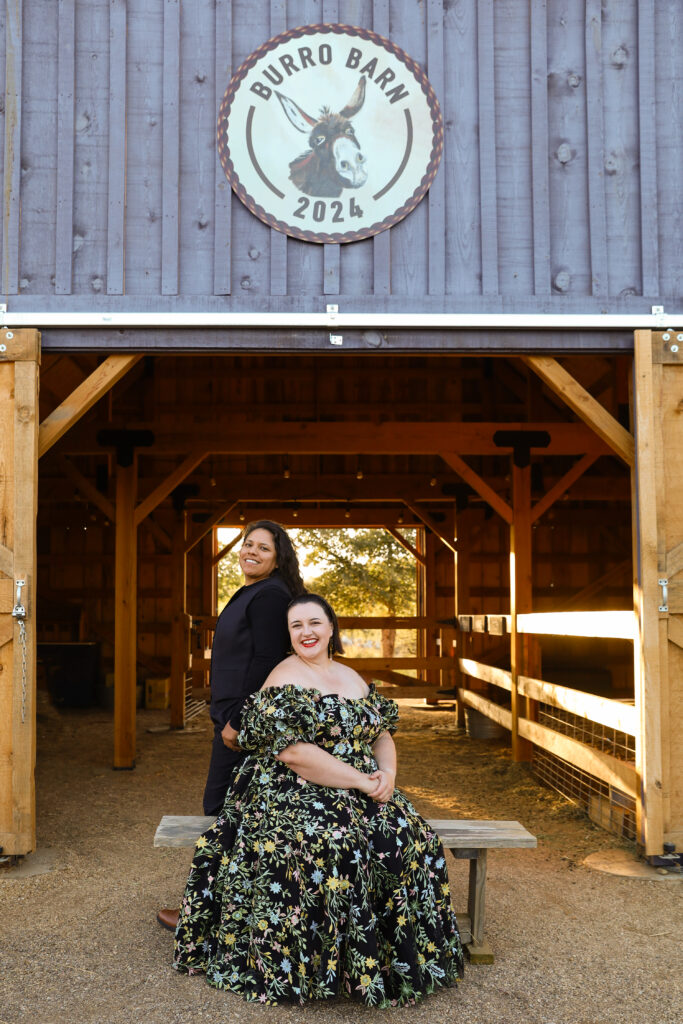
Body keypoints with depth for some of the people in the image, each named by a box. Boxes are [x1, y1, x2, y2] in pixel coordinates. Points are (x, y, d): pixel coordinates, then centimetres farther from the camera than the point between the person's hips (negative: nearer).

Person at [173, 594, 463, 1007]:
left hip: (361, 790, 7)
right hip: (294, 792, -6)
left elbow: (383, 733, 16)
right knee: (334, 844, -35)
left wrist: (387, 772, -7)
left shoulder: (352, 678, 16)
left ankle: (401, 957, -4)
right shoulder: (285, 681, -8)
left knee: (410, 836, -18)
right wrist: (360, 780, -18)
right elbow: (293, 753, -18)